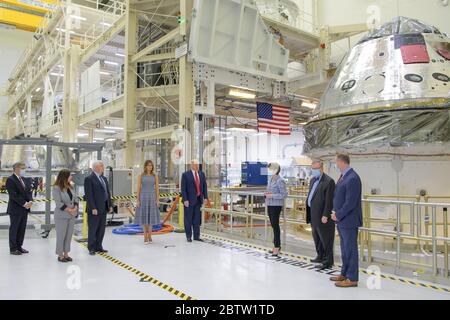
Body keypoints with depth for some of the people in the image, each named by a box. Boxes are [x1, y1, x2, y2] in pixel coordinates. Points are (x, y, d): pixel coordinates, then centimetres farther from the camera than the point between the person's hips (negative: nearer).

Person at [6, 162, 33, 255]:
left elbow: (29, 191, 10)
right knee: (14, 229, 4)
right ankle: (13, 249, 14)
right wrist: (24, 204, -20)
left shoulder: (25, 180, 12)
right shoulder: (10, 180, -12)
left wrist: (30, 201, -8)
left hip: (24, 209, 7)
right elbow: (14, 195, -19)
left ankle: (19, 246, 22)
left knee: (22, 228, 12)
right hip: (15, 209, -7)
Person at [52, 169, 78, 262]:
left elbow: (75, 198, 10)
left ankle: (66, 254, 22)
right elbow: (59, 203, -17)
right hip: (62, 216, -6)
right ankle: (60, 255, 15)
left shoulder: (69, 187, 7)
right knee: (61, 236, 3)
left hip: (72, 216, 6)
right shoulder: (56, 188, -12)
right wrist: (69, 210, -16)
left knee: (69, 235, 11)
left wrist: (75, 208, -6)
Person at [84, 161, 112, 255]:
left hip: (103, 208, 7)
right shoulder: (89, 179, -9)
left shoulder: (104, 179, 15)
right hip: (94, 209, -7)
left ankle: (98, 247, 22)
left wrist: (110, 205, 10)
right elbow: (89, 195, -15)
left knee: (101, 229, 12)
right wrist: (93, 208, -19)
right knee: (92, 229, 3)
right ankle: (91, 248, 14)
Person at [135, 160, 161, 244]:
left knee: (151, 216, 3)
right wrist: (138, 200, -6)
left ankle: (149, 236, 16)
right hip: (143, 197, -1)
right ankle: (145, 236, 12)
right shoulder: (141, 176, 1)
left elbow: (157, 189, 4)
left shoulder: (155, 176, 4)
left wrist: (157, 200, -3)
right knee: (144, 216, 2)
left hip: (152, 198, 1)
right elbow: (138, 188, -1)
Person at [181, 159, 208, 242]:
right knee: (188, 219, 4)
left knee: (197, 219, 8)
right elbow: (183, 188, -9)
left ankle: (196, 236, 14)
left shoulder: (201, 174, 9)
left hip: (198, 200, 5)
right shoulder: (185, 175, -6)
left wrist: (205, 197, 2)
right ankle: (188, 236, 15)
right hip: (189, 200, -4)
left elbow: (204, 186, 10)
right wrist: (185, 200, -15)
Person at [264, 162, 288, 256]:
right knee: (273, 225, 13)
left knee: (275, 225, -5)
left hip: (276, 205, -8)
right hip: (269, 204, 8)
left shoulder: (280, 181, -13)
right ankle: (277, 244, 24)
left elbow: (284, 194, -15)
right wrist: (266, 194, 3)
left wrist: (272, 195, -19)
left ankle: (277, 247, 3)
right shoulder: (270, 179, 12)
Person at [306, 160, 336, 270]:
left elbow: (329, 200, -19)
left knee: (325, 238, 1)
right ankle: (320, 256, 33)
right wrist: (309, 213, 15)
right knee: (316, 237, 19)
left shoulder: (329, 181, -15)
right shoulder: (313, 180, 13)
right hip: (314, 215, 9)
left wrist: (325, 215, -21)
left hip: (322, 216, -9)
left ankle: (328, 261, 12)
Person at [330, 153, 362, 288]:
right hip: (341, 220, 9)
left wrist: (338, 215, -14)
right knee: (345, 248, 19)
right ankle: (345, 274, 31)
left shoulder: (352, 178, -19)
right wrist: (335, 212, 8)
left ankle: (352, 279, 12)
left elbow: (350, 203, -22)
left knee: (350, 249, 1)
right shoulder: (343, 176, 10)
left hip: (348, 220, -9)